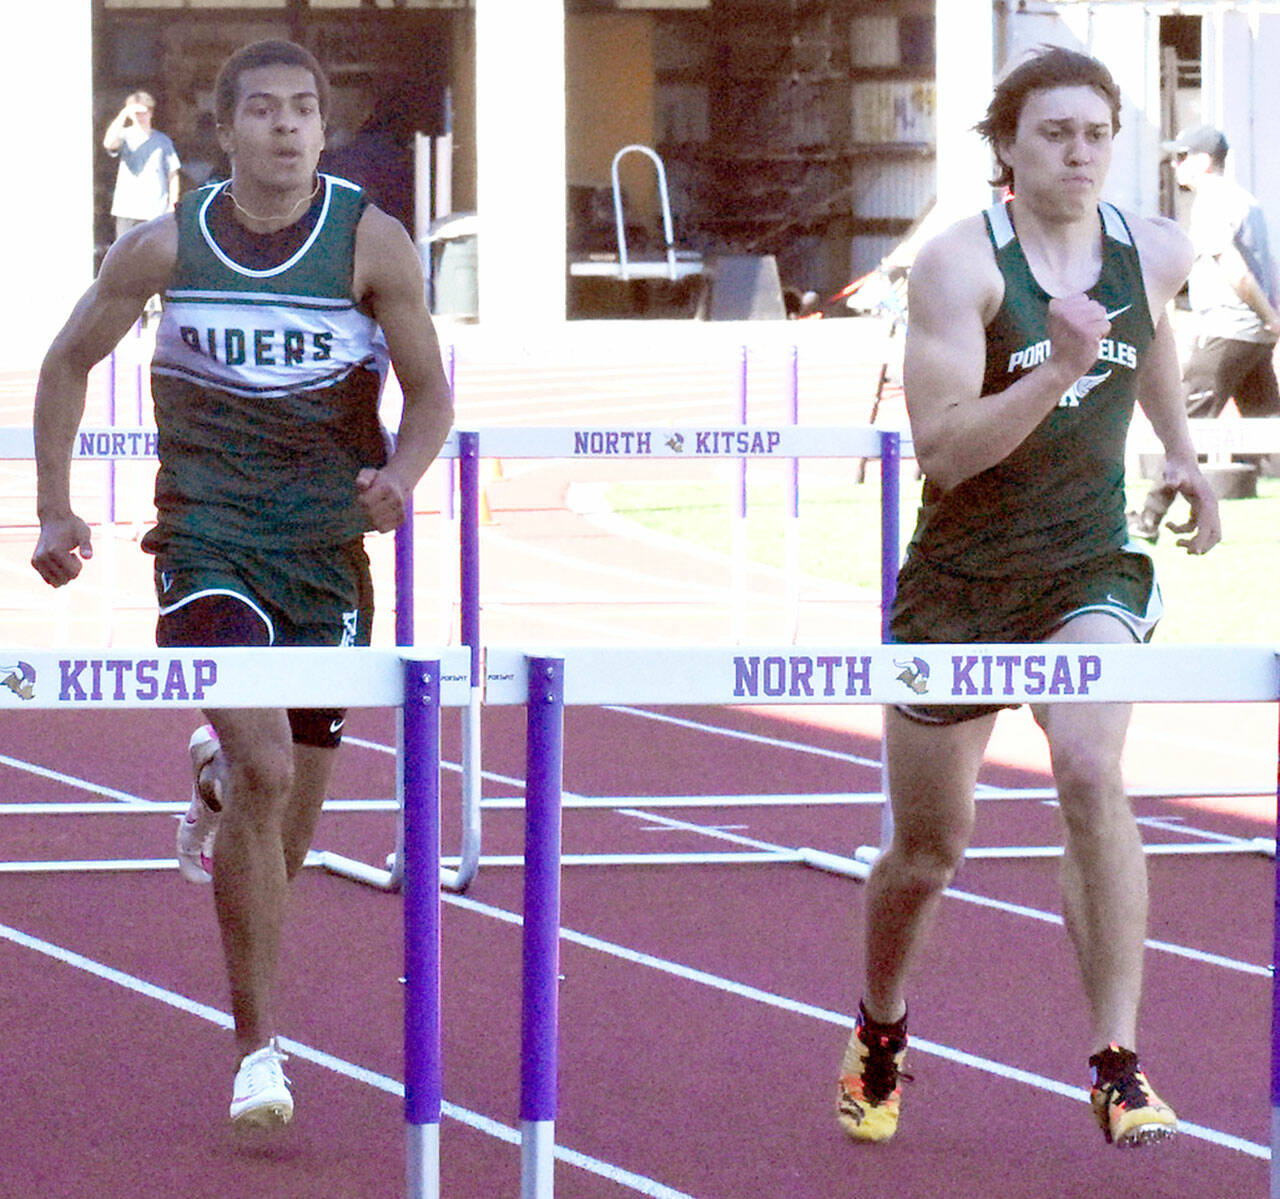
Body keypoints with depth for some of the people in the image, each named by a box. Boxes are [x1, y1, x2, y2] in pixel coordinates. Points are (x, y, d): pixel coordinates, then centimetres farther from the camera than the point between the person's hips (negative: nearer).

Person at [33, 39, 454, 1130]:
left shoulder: (371, 243, -3)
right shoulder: (165, 246, -2)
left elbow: (431, 394, 2)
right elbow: (69, 363, 12)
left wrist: (401, 474, -18)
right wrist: (56, 510, 7)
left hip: (328, 551, 2)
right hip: (208, 544, -2)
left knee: (290, 818, 8)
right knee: (264, 766, -22)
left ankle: (218, 781, 48)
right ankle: (259, 1048, -15)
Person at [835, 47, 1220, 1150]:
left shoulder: (1154, 252, 0)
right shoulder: (961, 264, -15)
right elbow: (942, 450, -23)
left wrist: (1183, 453, 26)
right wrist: (1058, 371, -33)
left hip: (1091, 564, 2)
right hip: (962, 573, -2)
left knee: (1091, 770, -27)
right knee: (929, 850, 10)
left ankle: (1120, 1068, -25)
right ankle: (880, 1032, 41)